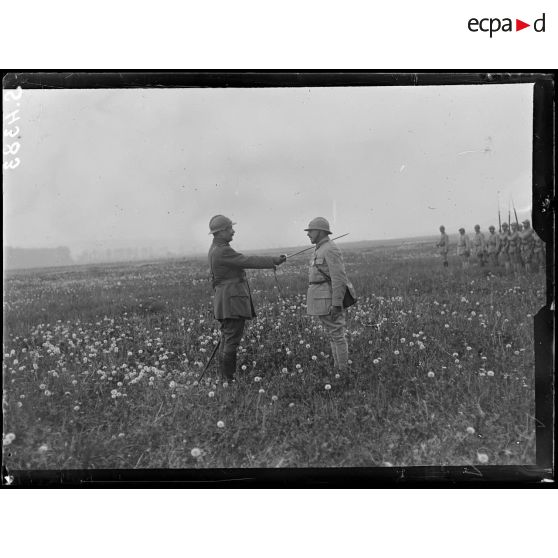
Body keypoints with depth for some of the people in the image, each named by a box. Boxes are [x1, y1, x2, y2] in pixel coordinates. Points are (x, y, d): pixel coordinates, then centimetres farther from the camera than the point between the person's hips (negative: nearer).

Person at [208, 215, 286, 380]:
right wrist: (275, 261, -13)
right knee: (232, 340, -7)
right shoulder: (222, 251, -18)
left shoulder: (215, 249, 15)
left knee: (227, 338, 12)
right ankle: (228, 378, -4)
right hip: (232, 300, -11)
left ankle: (225, 376, 16)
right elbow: (248, 262, -19)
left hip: (225, 299, 11)